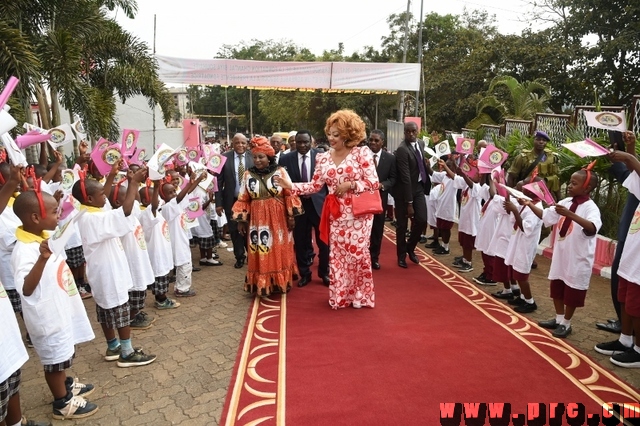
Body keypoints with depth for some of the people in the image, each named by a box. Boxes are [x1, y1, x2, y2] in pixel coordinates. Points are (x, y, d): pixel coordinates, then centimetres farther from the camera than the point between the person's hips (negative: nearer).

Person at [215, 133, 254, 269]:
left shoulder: (253, 158, -5)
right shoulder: (224, 158, -4)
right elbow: (219, 182, -3)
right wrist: (218, 202, -6)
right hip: (231, 201, 1)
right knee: (234, 230, 12)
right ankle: (239, 256, 30)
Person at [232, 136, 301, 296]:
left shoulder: (280, 172, -1)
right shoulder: (248, 174, 3)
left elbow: (290, 194, -1)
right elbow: (243, 199, 6)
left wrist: (291, 216, -5)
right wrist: (240, 220, 5)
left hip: (278, 219, -1)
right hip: (258, 220, 1)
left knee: (279, 252, 7)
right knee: (261, 254, 4)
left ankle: (280, 281, 22)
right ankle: (262, 284, 16)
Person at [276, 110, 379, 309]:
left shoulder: (362, 153, -6)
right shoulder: (323, 158, 6)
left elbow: (374, 183, -9)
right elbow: (314, 186, 6)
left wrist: (349, 185, -18)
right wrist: (290, 186, -5)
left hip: (358, 213, -4)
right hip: (335, 215, 4)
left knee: (357, 253, 2)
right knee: (336, 254, 9)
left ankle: (359, 294, 22)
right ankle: (340, 296, 24)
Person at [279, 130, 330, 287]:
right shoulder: (286, 159, 0)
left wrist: (313, 191, -9)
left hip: (318, 203, 0)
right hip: (297, 204, 1)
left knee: (323, 241, 8)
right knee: (300, 242, 9)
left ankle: (324, 273, 27)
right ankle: (304, 274, 27)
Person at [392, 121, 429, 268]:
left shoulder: (421, 143, 4)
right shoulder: (402, 150, -20)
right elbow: (405, 177, -23)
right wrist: (409, 203, -23)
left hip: (419, 187, 6)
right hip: (404, 190, -6)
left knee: (422, 220, 0)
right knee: (402, 224, 4)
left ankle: (410, 247, 25)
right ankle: (401, 255, 21)